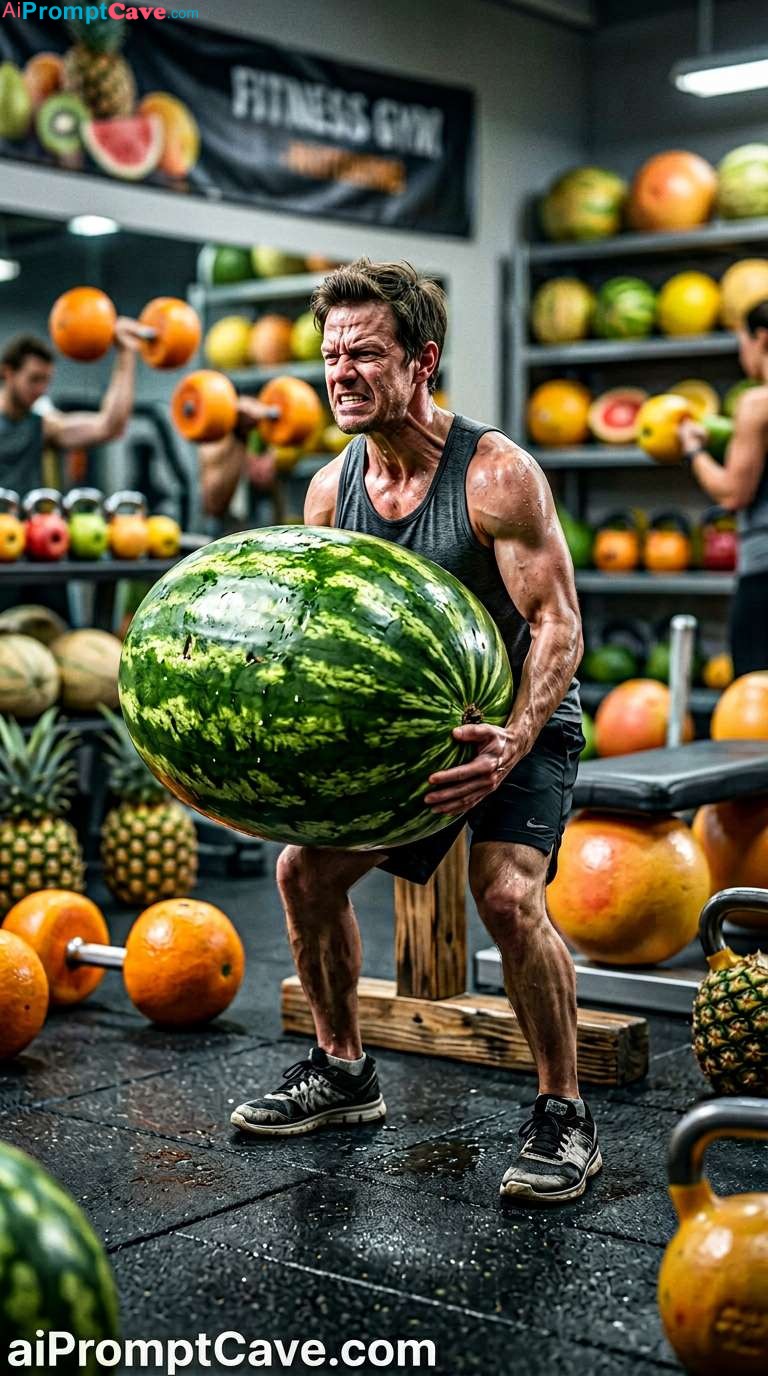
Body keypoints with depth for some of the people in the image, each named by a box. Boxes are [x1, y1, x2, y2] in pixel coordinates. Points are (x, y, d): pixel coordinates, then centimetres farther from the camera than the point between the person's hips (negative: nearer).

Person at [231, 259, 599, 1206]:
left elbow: (556, 623, -27)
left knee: (507, 892, -26)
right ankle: (342, 1072, 21)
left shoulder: (497, 474, -24)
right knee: (305, 869, 0)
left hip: (517, 719, -6)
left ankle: (563, 1115, -7)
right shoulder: (330, 490, -5)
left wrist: (513, 743, -42)